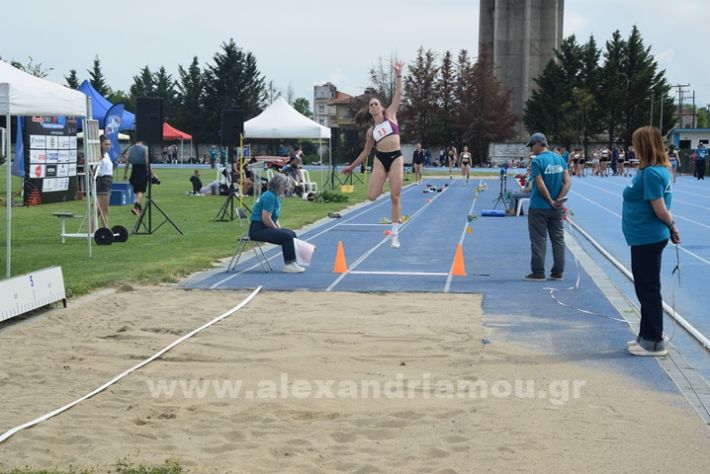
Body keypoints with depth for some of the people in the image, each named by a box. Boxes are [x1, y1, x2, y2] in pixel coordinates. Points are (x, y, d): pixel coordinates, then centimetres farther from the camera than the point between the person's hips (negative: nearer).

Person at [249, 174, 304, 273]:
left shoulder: (276, 197, 14)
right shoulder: (269, 197, -18)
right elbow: (266, 219, -23)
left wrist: (280, 229, 6)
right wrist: (278, 230, -11)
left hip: (265, 227, 10)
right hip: (258, 229, -10)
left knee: (292, 234, 8)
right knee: (287, 236, -21)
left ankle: (292, 262, 7)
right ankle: (289, 265, -15)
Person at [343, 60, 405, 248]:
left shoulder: (390, 115, 11)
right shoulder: (371, 131, 16)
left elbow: (398, 94, 5)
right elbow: (366, 152, 24)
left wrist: (398, 74, -1)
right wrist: (352, 166, 25)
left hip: (396, 158, -2)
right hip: (380, 159, 2)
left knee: (395, 197, -4)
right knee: (372, 196, -14)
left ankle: (395, 235, 1)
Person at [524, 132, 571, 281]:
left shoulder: (537, 161, -13)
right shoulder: (560, 159, 7)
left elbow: (540, 184, -19)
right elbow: (568, 182, 1)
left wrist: (550, 201, -11)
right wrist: (559, 200, -6)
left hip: (539, 207, -6)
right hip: (557, 208, 6)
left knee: (539, 240, 0)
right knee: (558, 239, 11)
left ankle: (538, 273, 2)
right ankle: (558, 272, 15)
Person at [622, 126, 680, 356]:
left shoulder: (651, 173, -20)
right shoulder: (656, 170, 10)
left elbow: (661, 210, -21)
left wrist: (672, 226, -5)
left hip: (648, 240, -10)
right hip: (644, 238, 10)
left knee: (649, 290, 0)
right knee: (646, 289, 18)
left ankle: (654, 343, 8)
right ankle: (646, 336, 29)